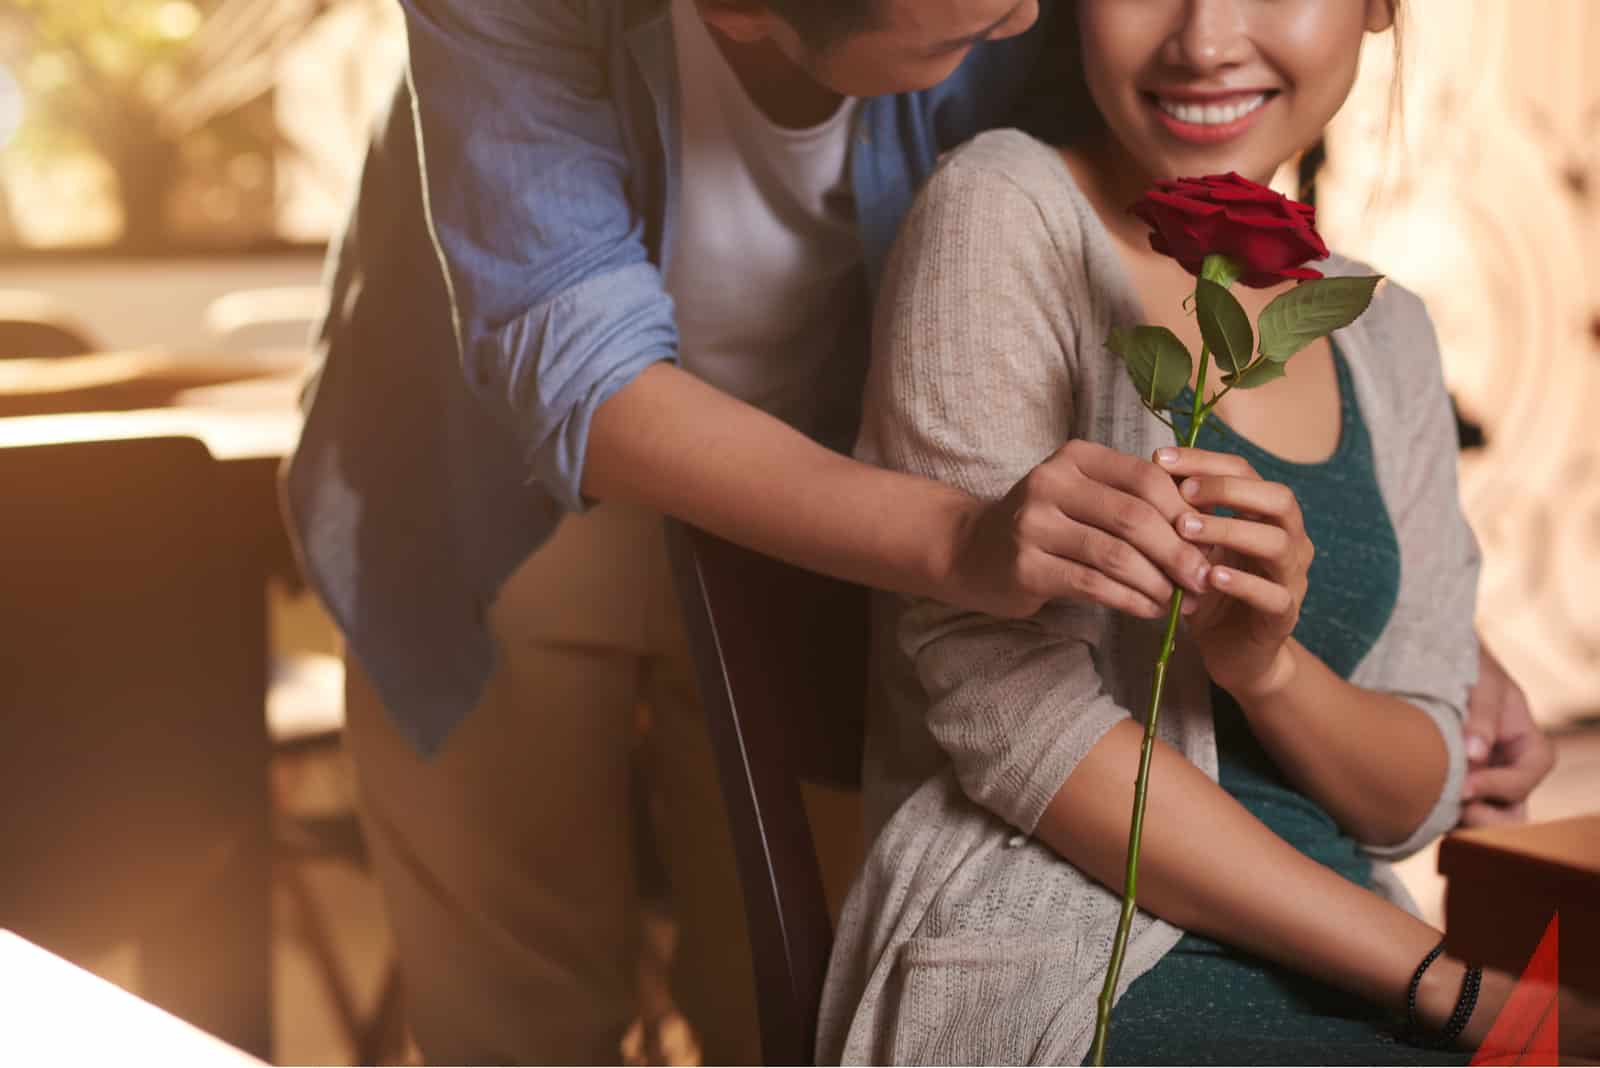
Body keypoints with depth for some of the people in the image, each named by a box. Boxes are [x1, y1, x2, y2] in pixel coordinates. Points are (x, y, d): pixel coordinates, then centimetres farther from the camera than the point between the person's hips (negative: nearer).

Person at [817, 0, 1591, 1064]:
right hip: (1054, 979, -6)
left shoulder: (1384, 334, 11)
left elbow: (1412, 799, 8)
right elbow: (1006, 707, -14)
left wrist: (1266, 663, -15)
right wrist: (1445, 982, -13)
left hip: (1332, 978, 6)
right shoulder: (1006, 210, -6)